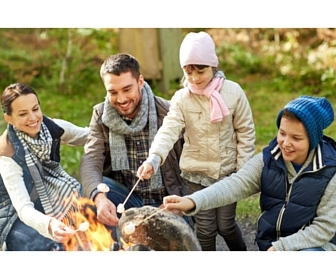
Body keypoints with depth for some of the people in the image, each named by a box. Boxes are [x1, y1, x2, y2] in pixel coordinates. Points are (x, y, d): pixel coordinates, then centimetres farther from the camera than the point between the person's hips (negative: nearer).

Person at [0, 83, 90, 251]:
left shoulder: (53, 128, -13)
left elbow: (90, 135, 6)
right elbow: (24, 209, -33)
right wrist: (49, 225, -54)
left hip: (51, 201, 6)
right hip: (21, 216, -5)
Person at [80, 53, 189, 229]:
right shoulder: (101, 115, -4)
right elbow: (90, 162, -16)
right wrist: (99, 197, -37)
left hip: (164, 204, -2)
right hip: (125, 198, 2)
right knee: (92, 190, -26)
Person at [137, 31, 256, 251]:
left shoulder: (233, 92, -10)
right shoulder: (181, 98, -9)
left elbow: (246, 132, -3)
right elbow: (169, 130, -22)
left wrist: (243, 170, -4)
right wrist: (154, 159, -40)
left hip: (228, 171, 0)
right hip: (197, 172, 1)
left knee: (226, 225, 6)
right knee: (206, 228, 4)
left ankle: (241, 251, 36)